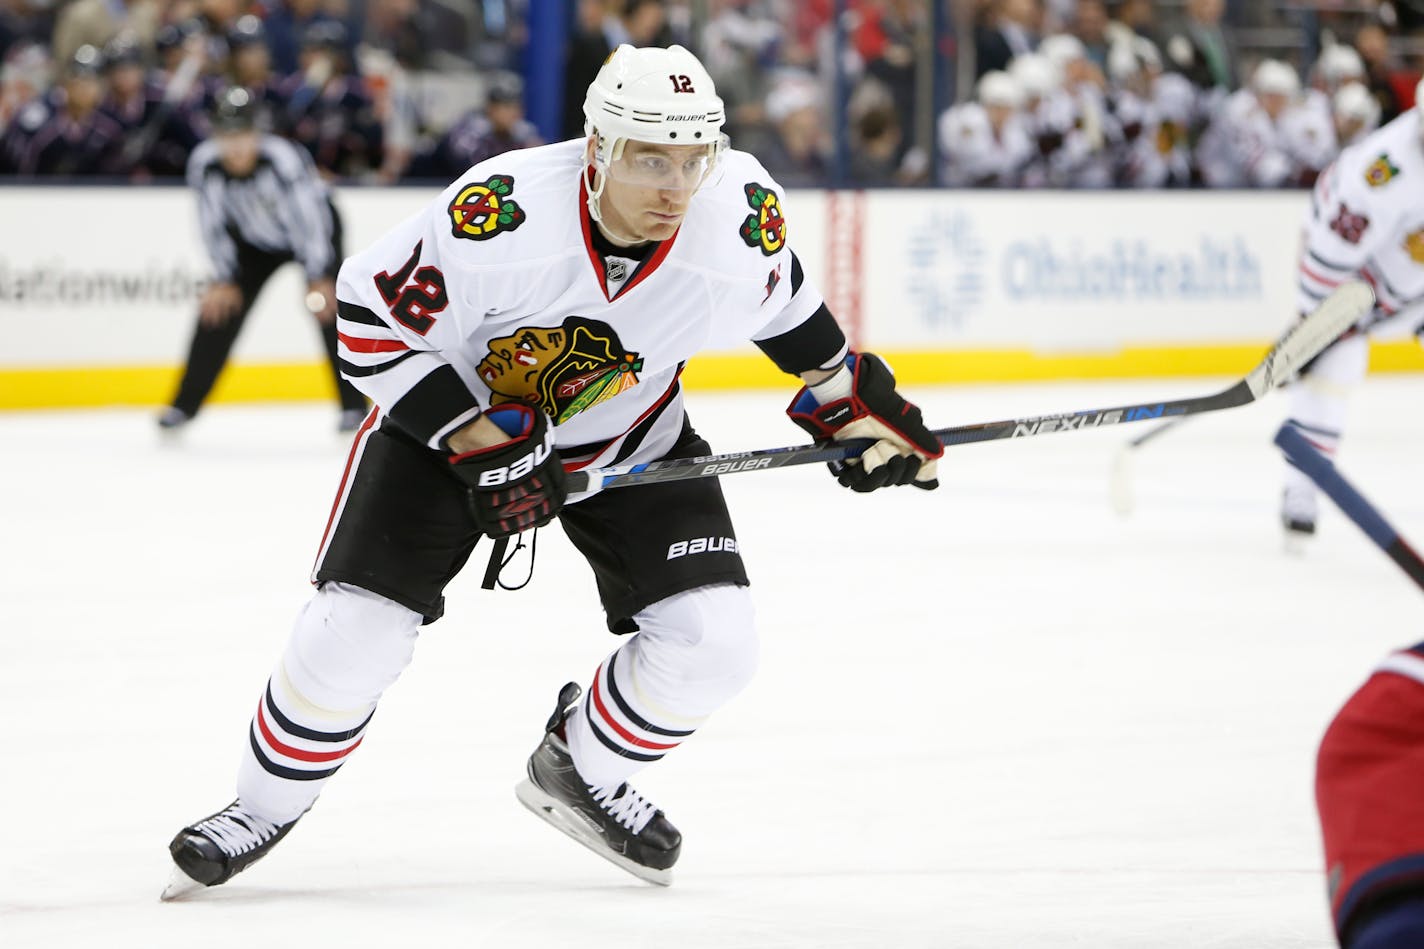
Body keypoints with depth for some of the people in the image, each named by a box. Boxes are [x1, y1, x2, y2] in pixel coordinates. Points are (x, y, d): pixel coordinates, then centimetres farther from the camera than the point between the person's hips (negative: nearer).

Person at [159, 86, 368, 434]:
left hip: (316, 225, -4)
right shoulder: (205, 164, -25)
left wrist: (319, 281, -35)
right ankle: (184, 405, 7)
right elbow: (214, 224, -14)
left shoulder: (284, 159, -38)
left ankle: (354, 405, -7)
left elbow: (307, 219, -35)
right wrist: (223, 281, -15)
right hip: (255, 239, 4)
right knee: (218, 308, -3)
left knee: (329, 308, -18)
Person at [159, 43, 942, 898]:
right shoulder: (502, 215, -36)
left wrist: (851, 396, 4)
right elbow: (374, 318, -24)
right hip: (452, 408, -3)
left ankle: (579, 771, 18)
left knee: (712, 642, -11)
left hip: (631, 434, 3)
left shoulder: (742, 212, -25)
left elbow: (778, 298, 1)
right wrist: (483, 443, -27)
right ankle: (265, 807, 15)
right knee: (356, 629, -13)